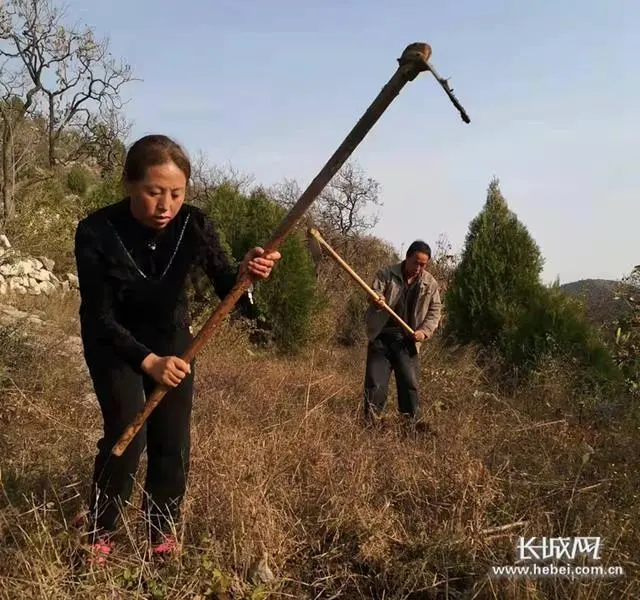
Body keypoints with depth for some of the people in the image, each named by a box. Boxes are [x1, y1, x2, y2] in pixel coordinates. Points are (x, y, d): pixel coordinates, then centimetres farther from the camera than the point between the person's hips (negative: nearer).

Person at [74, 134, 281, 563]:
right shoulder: (96, 231, -28)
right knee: (127, 432, -14)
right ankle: (100, 534, 8)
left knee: (172, 439, -1)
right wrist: (147, 361, -43)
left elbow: (226, 289, -26)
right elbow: (99, 315, -28)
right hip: (113, 341, -2)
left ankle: (162, 531, 20)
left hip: (171, 336, 2)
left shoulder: (194, 224, -22)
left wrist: (245, 275, -50)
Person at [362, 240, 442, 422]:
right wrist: (376, 301, -33)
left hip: (407, 341, 1)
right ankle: (369, 422, 9)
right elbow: (374, 293, -8)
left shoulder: (430, 283, 1)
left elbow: (435, 310, 7)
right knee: (375, 382, -1)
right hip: (381, 336, -1)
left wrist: (425, 330, -10)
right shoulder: (386, 274, -4)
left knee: (409, 383, 2)